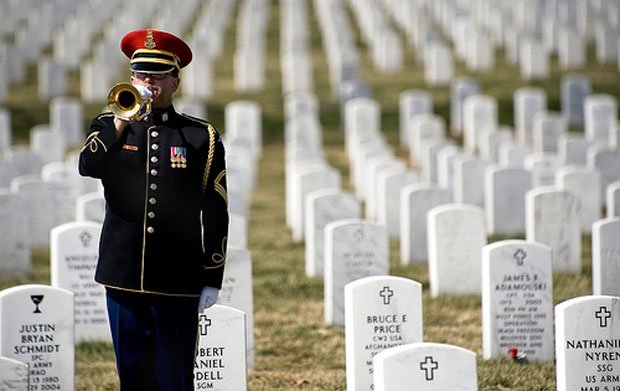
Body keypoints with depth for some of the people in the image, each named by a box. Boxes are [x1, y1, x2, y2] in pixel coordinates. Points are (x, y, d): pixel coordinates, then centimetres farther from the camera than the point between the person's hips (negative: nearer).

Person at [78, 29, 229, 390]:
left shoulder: (202, 137, 4)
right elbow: (87, 166, -13)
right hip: (123, 276, 2)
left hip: (177, 283, -2)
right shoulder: (109, 127, 8)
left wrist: (212, 280, -2)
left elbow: (216, 214, 2)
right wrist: (124, 119, -19)